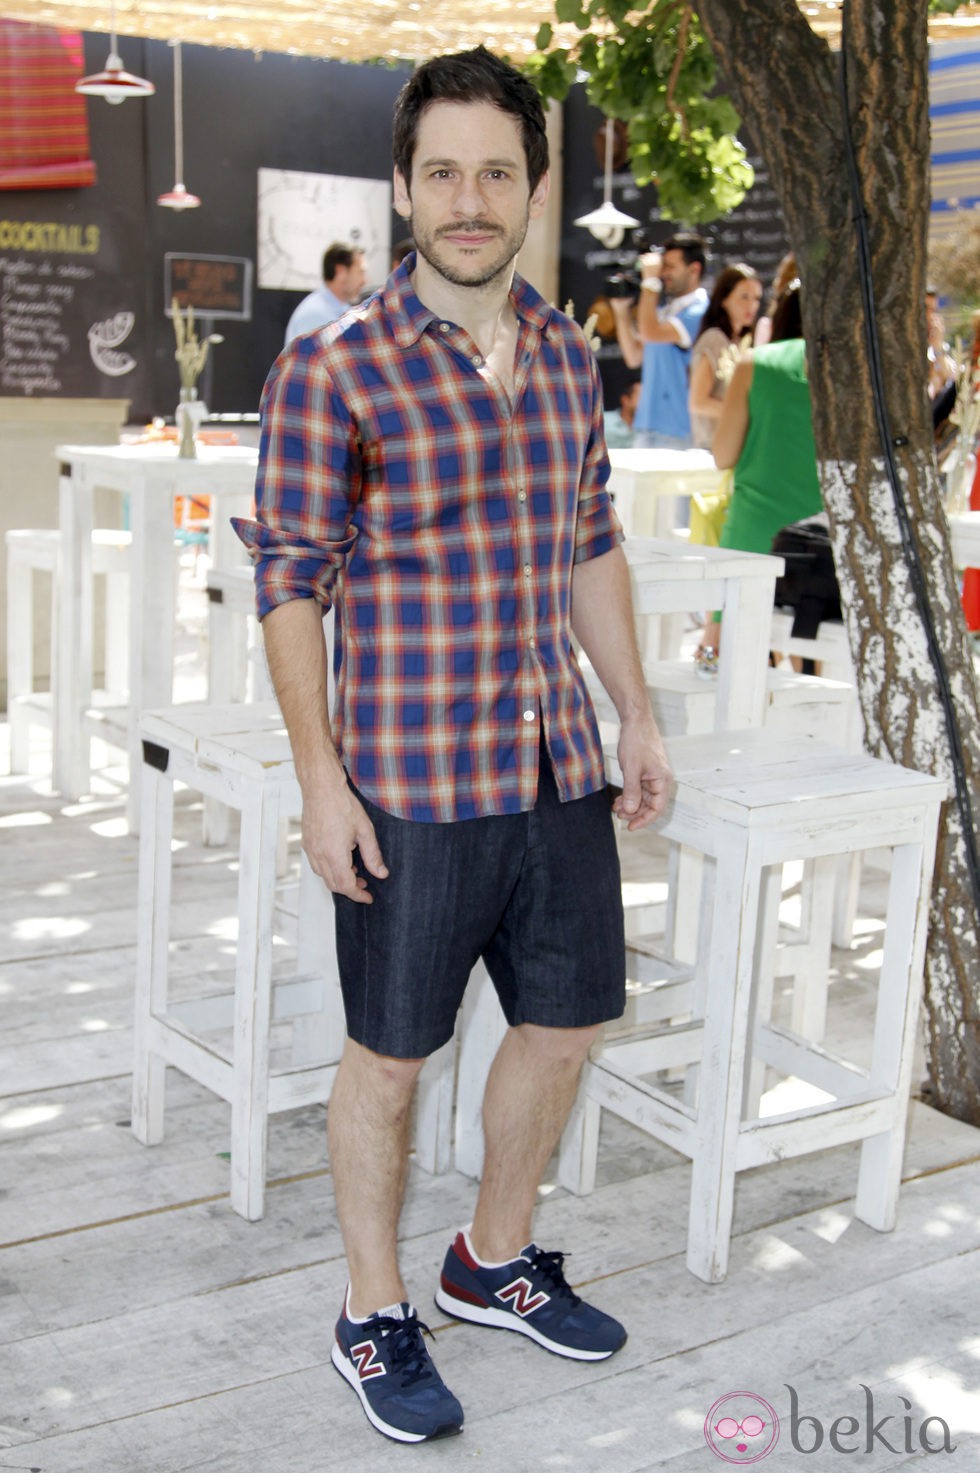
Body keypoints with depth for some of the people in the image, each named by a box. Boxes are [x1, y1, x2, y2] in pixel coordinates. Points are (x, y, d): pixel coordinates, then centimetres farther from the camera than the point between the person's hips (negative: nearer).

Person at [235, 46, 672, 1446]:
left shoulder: (568, 351, 7)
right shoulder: (333, 369, -12)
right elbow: (289, 584, -10)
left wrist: (637, 712, 13)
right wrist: (320, 778, -13)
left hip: (559, 766, 6)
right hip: (413, 781, -6)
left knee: (564, 1020, 16)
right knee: (391, 1055, 7)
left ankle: (496, 1260, 39)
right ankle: (376, 1318, 28)